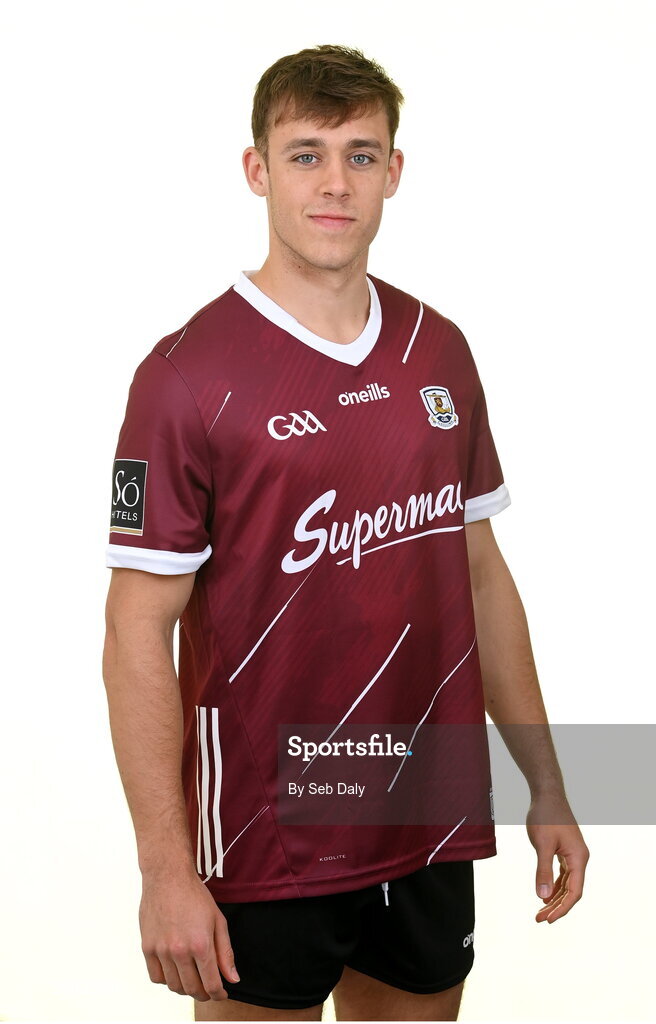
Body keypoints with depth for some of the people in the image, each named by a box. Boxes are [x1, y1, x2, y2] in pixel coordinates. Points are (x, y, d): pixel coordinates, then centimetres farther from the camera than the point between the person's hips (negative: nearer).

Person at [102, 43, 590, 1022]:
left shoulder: (440, 351, 5)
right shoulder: (188, 373, -12)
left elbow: (481, 573, 11)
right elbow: (139, 631, -12)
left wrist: (545, 787, 10)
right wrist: (166, 868, -16)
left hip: (433, 830, 5)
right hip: (266, 851, -5)